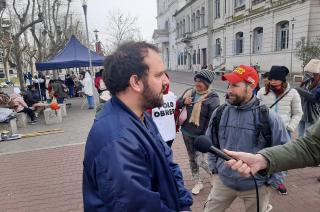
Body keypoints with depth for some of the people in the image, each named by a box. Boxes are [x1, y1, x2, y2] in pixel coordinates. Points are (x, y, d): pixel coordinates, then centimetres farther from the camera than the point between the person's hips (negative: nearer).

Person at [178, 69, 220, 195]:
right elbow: (178, 104, 13)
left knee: (199, 161, -6)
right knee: (192, 159, 17)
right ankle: (198, 182, 37)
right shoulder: (189, 92, 2)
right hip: (186, 132, 6)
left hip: (200, 135, -6)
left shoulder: (212, 98, -16)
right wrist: (183, 101, -9)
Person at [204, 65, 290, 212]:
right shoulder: (219, 113, -5)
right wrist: (214, 166, 6)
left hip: (257, 185, -2)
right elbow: (211, 143, 9)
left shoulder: (268, 117, -14)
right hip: (224, 181, 3)